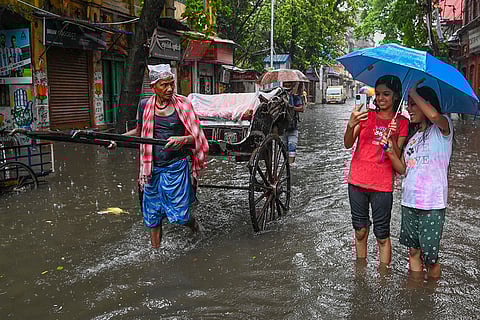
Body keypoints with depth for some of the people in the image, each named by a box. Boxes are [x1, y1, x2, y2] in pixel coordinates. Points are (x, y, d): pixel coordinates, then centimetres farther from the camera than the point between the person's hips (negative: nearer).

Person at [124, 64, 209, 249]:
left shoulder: (183, 104, -5)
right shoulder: (145, 105, 2)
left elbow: (195, 136, -5)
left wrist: (182, 140, -25)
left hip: (176, 166, -3)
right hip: (152, 169, 3)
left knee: (180, 215, 0)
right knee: (152, 216, 11)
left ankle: (193, 223, 35)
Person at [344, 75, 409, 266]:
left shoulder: (401, 122, 1)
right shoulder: (366, 115, 4)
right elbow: (348, 144, -8)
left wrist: (392, 136, -22)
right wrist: (351, 125, -27)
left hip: (382, 185, -2)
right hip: (357, 181, 2)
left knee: (382, 235, 2)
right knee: (360, 230, 13)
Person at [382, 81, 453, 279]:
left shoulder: (442, 128, -4)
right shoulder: (412, 133, 15)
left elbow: (434, 116, -31)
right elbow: (402, 169, 11)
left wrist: (413, 93, -16)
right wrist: (390, 151, -8)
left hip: (432, 204, -6)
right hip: (409, 202, 6)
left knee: (430, 256, 0)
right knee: (413, 251, 14)